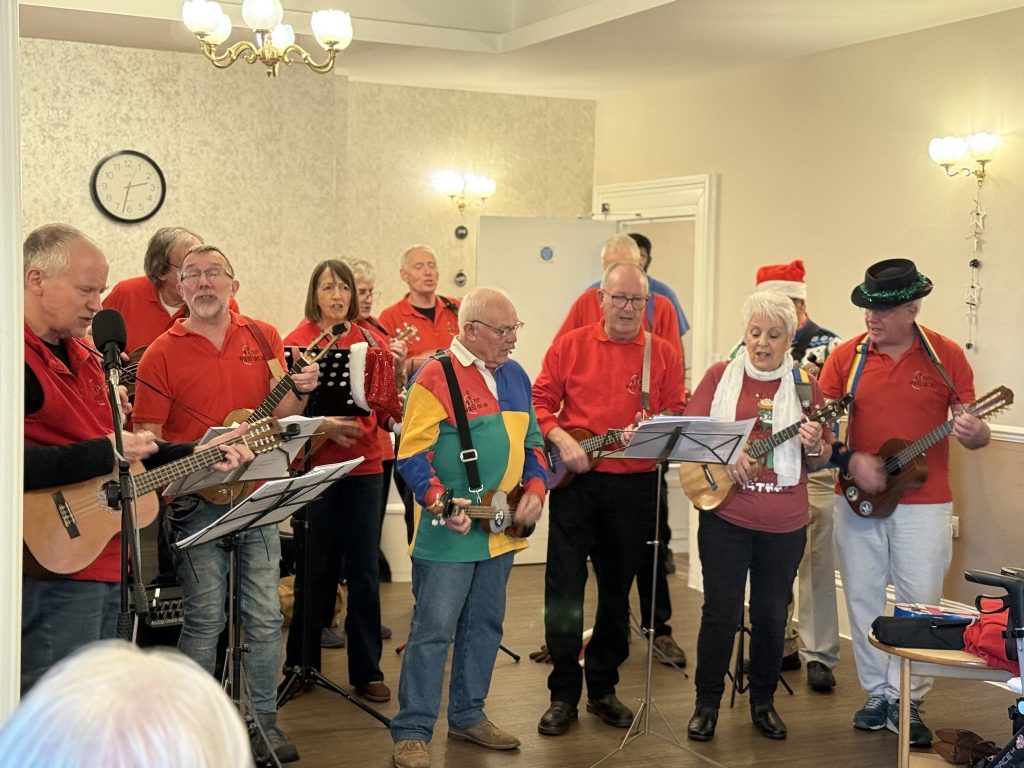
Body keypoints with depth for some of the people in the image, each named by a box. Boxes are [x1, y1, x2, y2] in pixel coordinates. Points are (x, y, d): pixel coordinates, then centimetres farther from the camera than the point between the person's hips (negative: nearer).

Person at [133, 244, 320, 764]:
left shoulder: (263, 337, 8)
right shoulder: (162, 353, -2)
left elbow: (277, 415, 10)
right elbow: (148, 437, -4)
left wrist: (299, 391, -10)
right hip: (195, 501, -3)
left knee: (265, 617, 5)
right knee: (205, 618, 0)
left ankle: (263, 718, 18)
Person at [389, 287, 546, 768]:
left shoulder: (514, 376, 12)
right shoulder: (435, 377, -11)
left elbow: (532, 441, 18)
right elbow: (412, 455, -15)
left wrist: (534, 489, 1)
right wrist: (438, 500, -29)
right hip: (448, 532, -7)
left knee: (485, 625, 15)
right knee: (433, 630, -4)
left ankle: (468, 716, 28)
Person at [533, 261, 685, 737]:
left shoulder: (664, 354, 5)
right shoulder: (570, 346, 3)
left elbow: (677, 415, 4)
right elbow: (541, 402, 2)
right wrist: (560, 439, -14)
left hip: (634, 485, 1)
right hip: (575, 481, -1)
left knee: (617, 590, 11)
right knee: (564, 588, -2)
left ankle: (602, 687, 25)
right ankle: (564, 694, 9)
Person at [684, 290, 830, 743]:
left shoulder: (804, 385, 4)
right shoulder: (720, 375, 2)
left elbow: (819, 462, 8)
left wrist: (814, 447, -15)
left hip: (785, 523, 1)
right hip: (725, 515, -1)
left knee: (771, 614, 9)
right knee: (721, 612, 2)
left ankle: (763, 701, 26)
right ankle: (707, 703, 17)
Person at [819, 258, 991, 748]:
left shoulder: (945, 356, -4)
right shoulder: (846, 357, 0)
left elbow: (973, 427, -1)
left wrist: (973, 433, -24)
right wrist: (850, 459, -15)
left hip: (923, 504, -2)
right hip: (857, 500, 2)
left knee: (920, 604, 1)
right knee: (863, 598, 8)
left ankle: (907, 699, 15)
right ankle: (878, 694, 21)